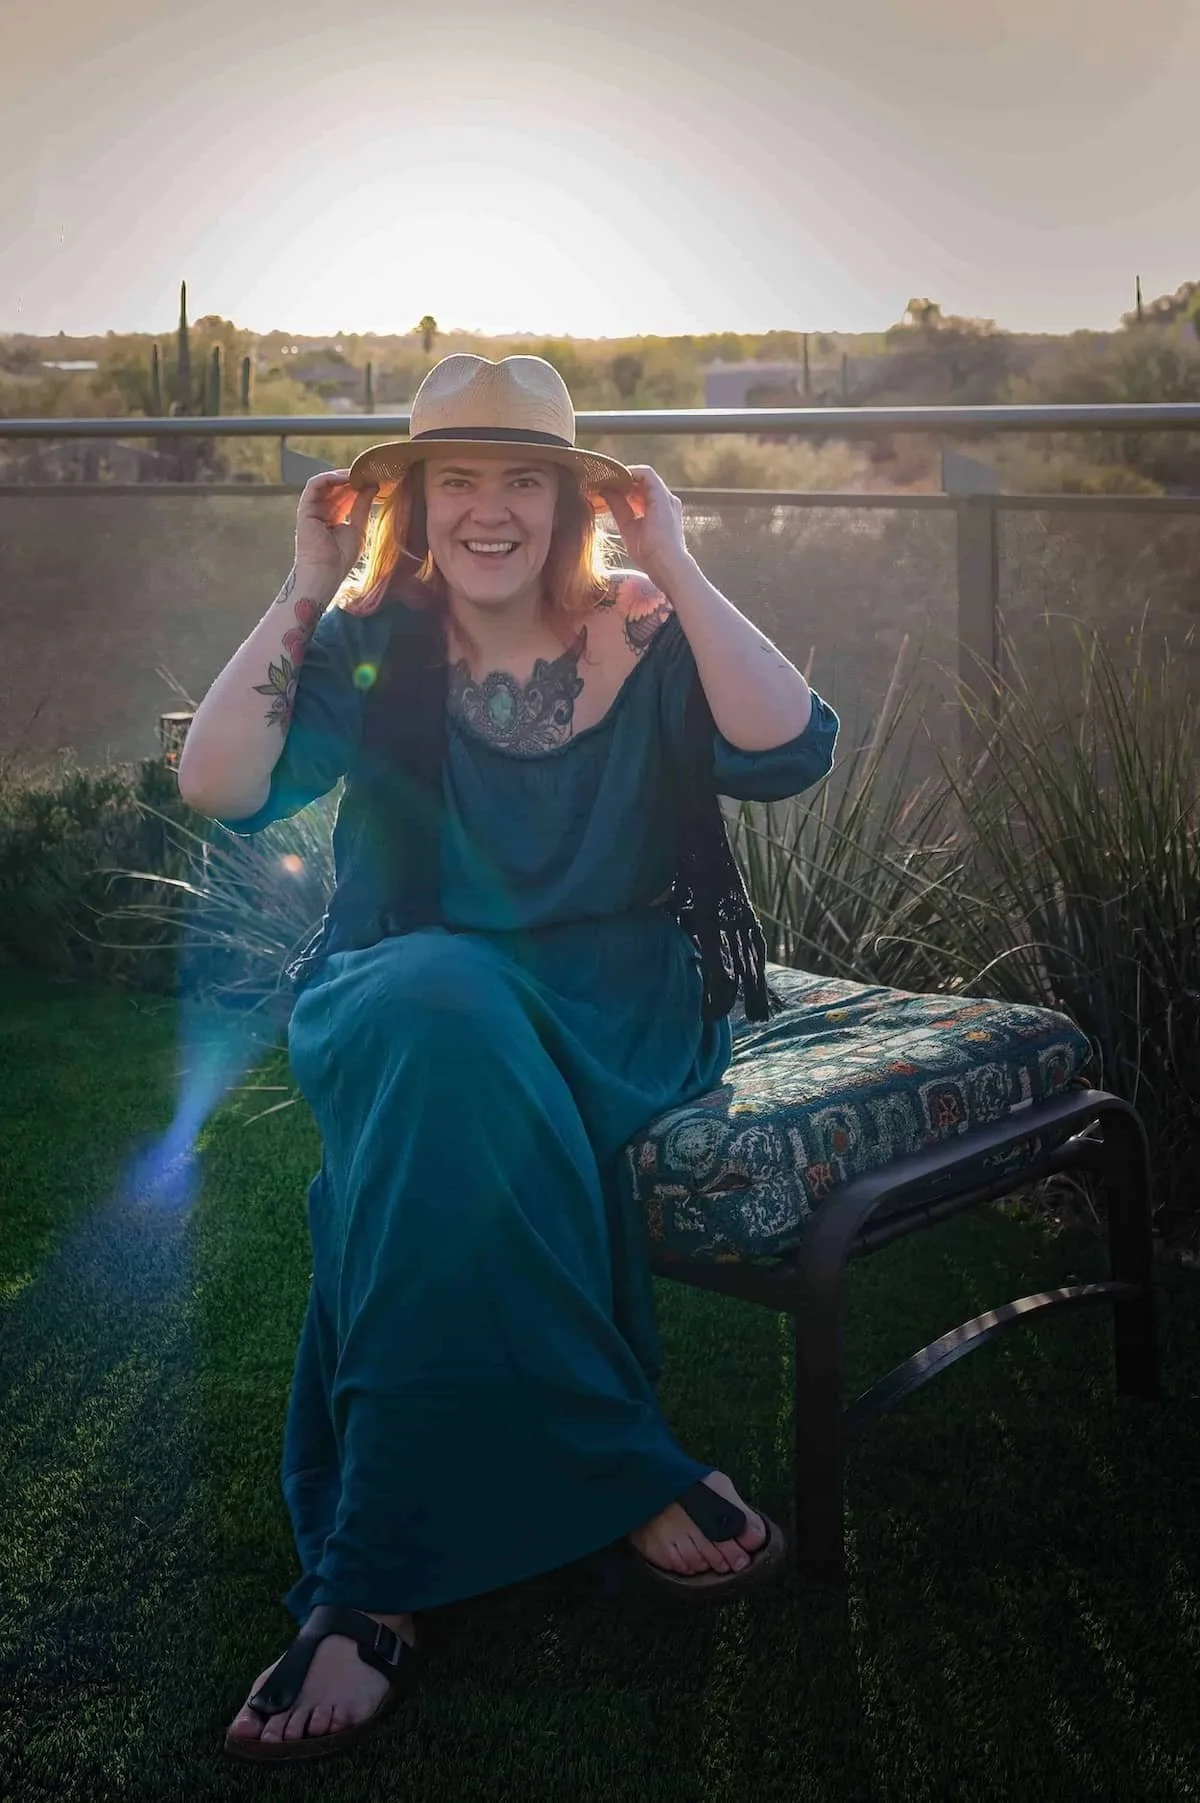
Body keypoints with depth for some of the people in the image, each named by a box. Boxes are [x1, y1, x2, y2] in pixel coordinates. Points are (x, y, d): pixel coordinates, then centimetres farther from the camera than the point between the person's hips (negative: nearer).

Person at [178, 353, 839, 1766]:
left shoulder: (642, 638, 3)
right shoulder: (367, 647, 5)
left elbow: (790, 752, -15)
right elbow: (219, 788, -8)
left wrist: (678, 572, -13)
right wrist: (303, 592, -9)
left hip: (617, 1013, -1)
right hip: (399, 1001, 1)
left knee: (432, 1119, -33)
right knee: (442, 1012, -36)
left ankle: (371, 1577, -22)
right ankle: (620, 1476, -29)